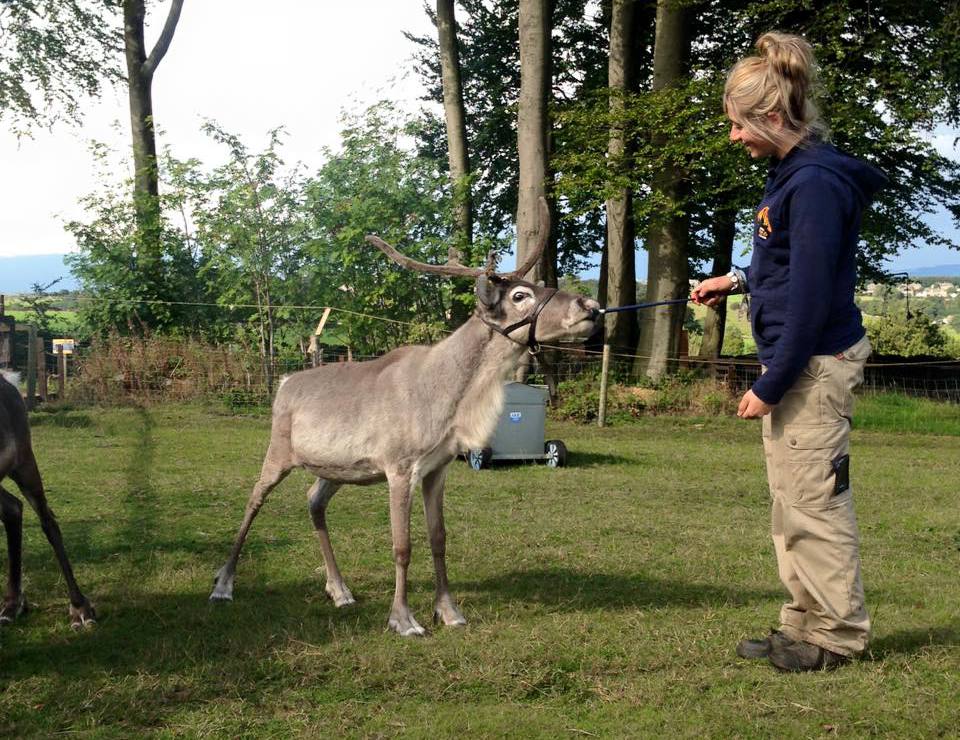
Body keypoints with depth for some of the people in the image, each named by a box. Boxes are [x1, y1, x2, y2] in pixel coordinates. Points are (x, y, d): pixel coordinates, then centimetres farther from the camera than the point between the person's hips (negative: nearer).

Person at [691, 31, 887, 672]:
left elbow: (811, 298, -21)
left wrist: (769, 386, -18)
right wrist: (737, 280, 20)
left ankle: (838, 634, 10)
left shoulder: (816, 183, -19)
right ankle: (806, 624, 25)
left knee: (814, 501, -3)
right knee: (792, 504, 15)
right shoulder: (793, 174, 11)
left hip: (815, 365, -10)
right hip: (795, 361, 10)